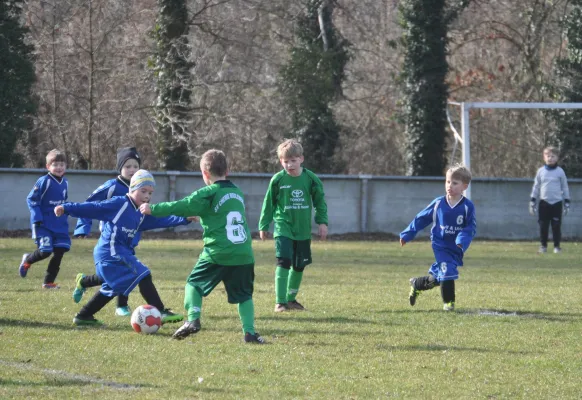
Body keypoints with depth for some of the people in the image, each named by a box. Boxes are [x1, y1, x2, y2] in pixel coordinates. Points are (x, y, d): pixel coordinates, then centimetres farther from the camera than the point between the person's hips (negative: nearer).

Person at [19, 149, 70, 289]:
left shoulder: (65, 183, 6)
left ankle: (49, 281, 13)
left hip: (60, 225, 6)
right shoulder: (44, 181, -15)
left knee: (60, 251, 0)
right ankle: (27, 260, 23)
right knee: (45, 251, -12)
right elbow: (31, 200, -13)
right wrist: (37, 218, -19)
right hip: (44, 224, -6)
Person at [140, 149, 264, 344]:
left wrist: (153, 209, 7)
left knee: (194, 283, 12)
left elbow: (180, 207, -3)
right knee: (244, 294, 14)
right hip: (244, 254, 5)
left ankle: (193, 319, -3)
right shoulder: (238, 193, 15)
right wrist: (198, 215, 42)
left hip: (217, 254, -5)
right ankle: (249, 332, 3)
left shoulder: (208, 194, -5)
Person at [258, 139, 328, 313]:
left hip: (303, 229, 3)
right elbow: (269, 204, 3)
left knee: (299, 266, 11)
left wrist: (322, 222, 3)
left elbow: (320, 201, 9)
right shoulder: (278, 180, -7)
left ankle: (291, 298, 29)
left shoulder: (310, 179, -3)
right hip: (283, 227, -3)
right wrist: (263, 226, 7)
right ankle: (280, 301, -16)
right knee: (284, 262, -17)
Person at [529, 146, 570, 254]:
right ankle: (543, 246, 9)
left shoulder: (560, 172, 3)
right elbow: (536, 187, 11)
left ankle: (557, 246, 6)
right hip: (543, 202, 1)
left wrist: (567, 202, 4)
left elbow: (565, 187, 7)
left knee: (556, 226, -1)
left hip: (557, 202, -1)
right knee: (543, 226, 1)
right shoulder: (541, 171, 7)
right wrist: (532, 201, 6)